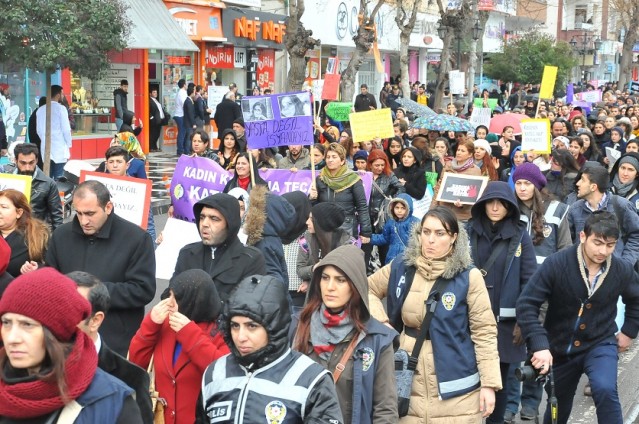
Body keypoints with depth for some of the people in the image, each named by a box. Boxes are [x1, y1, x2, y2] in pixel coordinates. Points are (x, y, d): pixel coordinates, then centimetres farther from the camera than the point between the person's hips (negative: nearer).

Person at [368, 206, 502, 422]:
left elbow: (484, 331, -7)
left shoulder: (469, 276, -9)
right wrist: (381, 323, 3)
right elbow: (368, 288, 18)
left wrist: (489, 383, -8)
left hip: (454, 386, -3)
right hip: (409, 382, 3)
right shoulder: (401, 267, 2)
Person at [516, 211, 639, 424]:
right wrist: (539, 344, -32)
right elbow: (526, 304, -23)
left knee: (605, 390, -29)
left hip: (600, 344, 0)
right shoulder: (556, 263, -21)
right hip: (559, 347, 0)